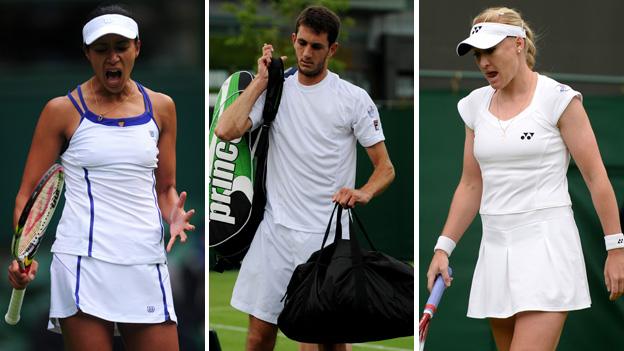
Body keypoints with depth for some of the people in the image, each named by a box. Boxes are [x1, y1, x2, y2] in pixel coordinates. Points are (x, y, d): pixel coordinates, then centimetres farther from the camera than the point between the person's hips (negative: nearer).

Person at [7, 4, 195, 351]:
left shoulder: (161, 107, 12)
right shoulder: (63, 111, 2)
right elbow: (29, 192, 2)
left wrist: (174, 215, -2)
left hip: (147, 265, 3)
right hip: (84, 264, -3)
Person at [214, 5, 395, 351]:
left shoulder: (354, 98, 0)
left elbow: (385, 167, 0)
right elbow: (225, 130, -10)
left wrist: (364, 192, -21)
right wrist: (261, 79, -4)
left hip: (329, 234, -2)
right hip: (276, 229, 2)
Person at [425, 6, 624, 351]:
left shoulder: (558, 99, -6)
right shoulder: (475, 105, 11)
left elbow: (596, 177, -5)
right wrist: (443, 247, 8)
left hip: (546, 244, -6)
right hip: (495, 245, 6)